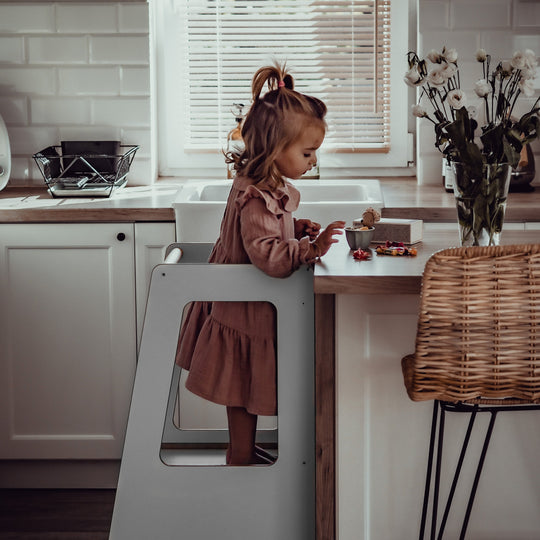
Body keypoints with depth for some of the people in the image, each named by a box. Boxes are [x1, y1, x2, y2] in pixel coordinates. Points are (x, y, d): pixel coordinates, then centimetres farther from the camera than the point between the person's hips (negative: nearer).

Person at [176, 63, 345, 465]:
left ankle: (243, 450, 35)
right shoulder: (256, 199, -30)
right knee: (245, 389, 5)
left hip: (247, 307, 10)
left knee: (247, 390, 21)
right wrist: (309, 249, -47)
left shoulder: (268, 187, 3)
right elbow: (268, 257, -40)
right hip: (246, 313, -10)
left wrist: (296, 229, 8)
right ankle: (240, 460, 19)